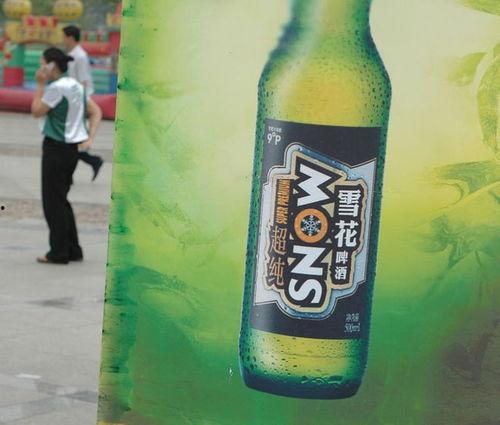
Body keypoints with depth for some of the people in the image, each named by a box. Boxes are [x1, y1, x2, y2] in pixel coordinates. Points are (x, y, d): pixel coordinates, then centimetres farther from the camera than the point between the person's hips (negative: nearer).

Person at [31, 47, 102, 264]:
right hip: (73, 147, 9)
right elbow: (96, 112, 12)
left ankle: (59, 252, 2)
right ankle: (73, 250, 19)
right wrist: (89, 138, 5)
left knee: (53, 201, -1)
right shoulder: (75, 85, 12)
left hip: (57, 147, -9)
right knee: (61, 199, 17)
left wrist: (40, 85, -6)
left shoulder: (56, 87, -17)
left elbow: (37, 111, -12)